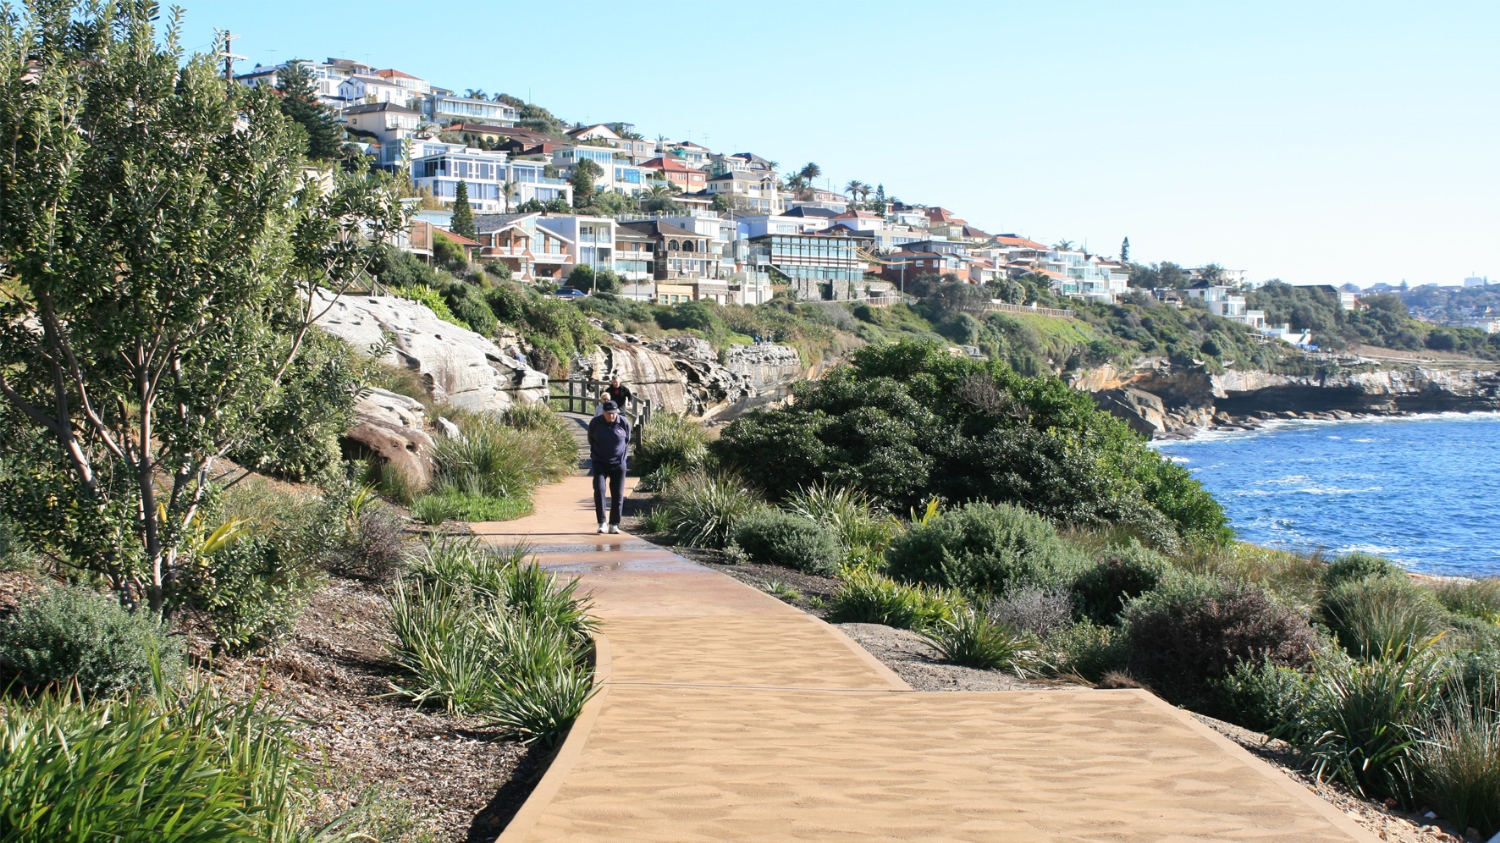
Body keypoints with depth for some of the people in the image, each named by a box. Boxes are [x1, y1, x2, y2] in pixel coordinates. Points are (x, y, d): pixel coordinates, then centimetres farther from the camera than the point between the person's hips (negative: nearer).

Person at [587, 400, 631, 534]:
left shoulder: (624, 423, -8)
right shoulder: (595, 423, -9)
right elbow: (591, 440, 10)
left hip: (618, 463, 1)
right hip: (599, 463, -1)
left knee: (618, 494, 1)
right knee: (599, 490, -15)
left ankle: (614, 524, 12)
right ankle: (602, 523, -12)